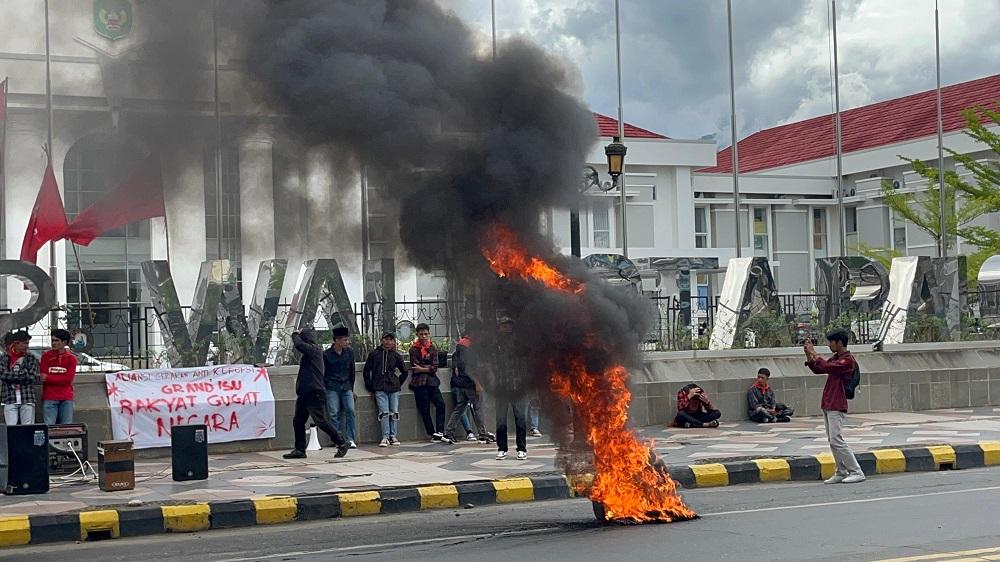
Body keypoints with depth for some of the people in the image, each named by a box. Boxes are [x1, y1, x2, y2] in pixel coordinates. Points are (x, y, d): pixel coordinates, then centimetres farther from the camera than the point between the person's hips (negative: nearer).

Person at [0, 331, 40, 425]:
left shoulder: (30, 358, 8)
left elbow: (32, 377, -4)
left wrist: (12, 376, -6)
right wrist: (23, 374, -7)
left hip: (27, 399, 0)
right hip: (10, 400, 0)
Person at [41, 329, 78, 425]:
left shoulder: (71, 358, 6)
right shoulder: (46, 356, 8)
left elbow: (68, 379, -4)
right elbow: (43, 376, -1)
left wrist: (48, 378, -6)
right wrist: (60, 378, -7)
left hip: (66, 399, 1)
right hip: (49, 398, -1)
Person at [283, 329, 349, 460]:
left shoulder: (314, 350, -13)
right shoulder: (309, 352, 16)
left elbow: (299, 345, -25)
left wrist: (295, 335, -8)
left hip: (314, 393, -10)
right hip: (304, 393, 10)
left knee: (321, 422, -9)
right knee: (297, 422, 9)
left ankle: (341, 443, 2)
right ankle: (299, 450, 14)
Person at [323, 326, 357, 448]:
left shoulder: (350, 352, 7)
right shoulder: (327, 354, -4)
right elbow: (323, 373, 3)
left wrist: (351, 388, 15)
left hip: (346, 387, 3)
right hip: (332, 388, -3)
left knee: (350, 411, -8)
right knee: (334, 413, -6)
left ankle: (350, 439, -4)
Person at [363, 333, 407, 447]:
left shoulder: (396, 356, 10)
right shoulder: (374, 354, 8)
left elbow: (404, 372, 20)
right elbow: (366, 371, 13)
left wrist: (398, 383, 11)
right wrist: (369, 385, 7)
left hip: (394, 388, 2)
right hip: (380, 389, -2)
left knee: (394, 412, 0)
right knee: (384, 412, -10)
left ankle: (393, 436, 8)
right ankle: (385, 437, -8)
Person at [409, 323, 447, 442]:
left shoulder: (433, 348, 11)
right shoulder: (413, 349, 2)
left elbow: (434, 368, 2)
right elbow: (415, 368, -6)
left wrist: (422, 368, -7)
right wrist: (429, 367, -3)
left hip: (432, 380, 3)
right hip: (419, 382, -3)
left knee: (440, 404, -10)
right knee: (424, 409, -3)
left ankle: (439, 431, -7)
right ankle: (431, 433, 2)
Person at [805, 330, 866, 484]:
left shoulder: (848, 360, -13)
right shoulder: (835, 358, 17)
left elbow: (827, 367, -23)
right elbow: (817, 369, 23)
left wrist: (813, 353, -13)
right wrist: (808, 355, 11)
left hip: (837, 407, -9)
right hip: (827, 405, 9)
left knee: (837, 441, -12)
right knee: (832, 441, 9)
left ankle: (857, 472, -8)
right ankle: (841, 473, 12)